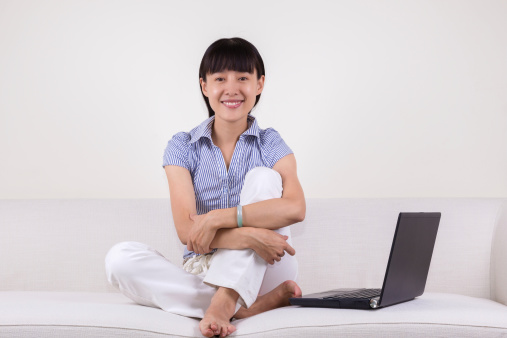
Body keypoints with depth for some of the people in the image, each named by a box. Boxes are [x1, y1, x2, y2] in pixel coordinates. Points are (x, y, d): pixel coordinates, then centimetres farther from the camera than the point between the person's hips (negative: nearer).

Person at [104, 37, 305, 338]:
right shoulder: (183, 147, 4)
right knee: (120, 259, -23)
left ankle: (224, 302, -33)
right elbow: (186, 231, -11)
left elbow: (296, 208, -19)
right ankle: (249, 305, -30)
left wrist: (216, 218, -24)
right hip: (203, 272, 1)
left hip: (263, 272, -1)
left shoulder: (271, 145, 3)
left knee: (263, 177, -21)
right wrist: (248, 237, -28)